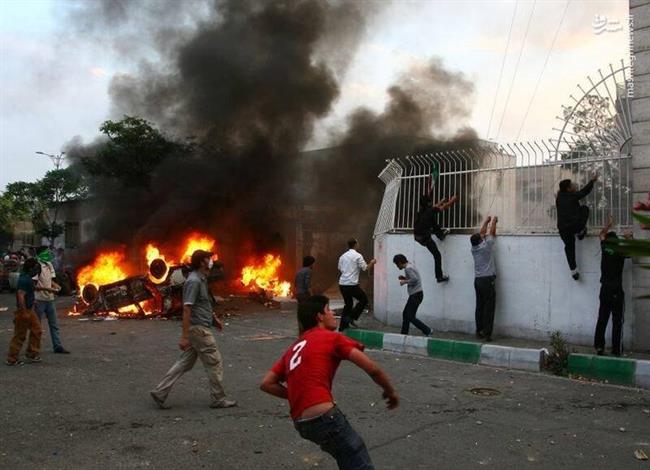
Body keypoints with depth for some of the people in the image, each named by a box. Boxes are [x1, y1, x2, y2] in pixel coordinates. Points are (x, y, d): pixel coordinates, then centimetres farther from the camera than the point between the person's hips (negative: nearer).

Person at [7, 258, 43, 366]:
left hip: (29, 310, 10)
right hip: (24, 311, -10)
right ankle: (12, 359, 8)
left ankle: (32, 355, 19)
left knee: (36, 331, 12)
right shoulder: (24, 280, -21)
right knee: (20, 336, -1)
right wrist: (24, 312, -27)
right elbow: (20, 296, -27)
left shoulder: (28, 278, 10)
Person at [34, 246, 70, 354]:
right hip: (39, 300, -7)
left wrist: (56, 285, -2)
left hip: (50, 299, 7)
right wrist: (48, 289, -24)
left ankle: (57, 346, 14)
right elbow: (35, 285, -18)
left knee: (54, 324, 9)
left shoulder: (49, 265, 8)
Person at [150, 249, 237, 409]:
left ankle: (160, 392, 13)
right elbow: (187, 309, -22)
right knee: (214, 363, 0)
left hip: (199, 328, 10)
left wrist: (214, 318, 26)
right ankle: (218, 399, 11)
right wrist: (184, 336, -23)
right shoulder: (194, 281, -18)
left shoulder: (201, 279, 13)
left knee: (185, 363, 12)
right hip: (198, 328, -10)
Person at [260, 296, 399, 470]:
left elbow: (266, 384, 15)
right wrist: (390, 391, 12)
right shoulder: (332, 338, 1)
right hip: (324, 416, -8)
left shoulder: (293, 348, 21)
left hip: (301, 423, 8)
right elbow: (372, 369, -5)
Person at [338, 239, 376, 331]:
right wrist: (371, 263, 11)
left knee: (348, 304, 19)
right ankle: (351, 317, 1)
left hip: (342, 284, 7)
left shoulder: (343, 256, 11)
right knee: (364, 300, 12)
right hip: (352, 284, -7)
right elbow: (365, 268, -7)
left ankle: (342, 327, 18)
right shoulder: (358, 256, -9)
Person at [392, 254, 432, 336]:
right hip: (414, 295, 10)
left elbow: (415, 279, -28)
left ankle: (427, 331, -4)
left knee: (410, 317, -8)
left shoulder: (408, 268, -16)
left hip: (416, 295, -10)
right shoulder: (410, 266, 15)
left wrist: (405, 282, -14)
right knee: (405, 314, 14)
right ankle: (404, 334, 19)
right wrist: (405, 278, 11)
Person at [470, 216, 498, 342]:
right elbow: (491, 233, 5)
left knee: (479, 306, 10)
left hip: (477, 280, 6)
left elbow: (482, 233, 19)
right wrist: (493, 221, 22)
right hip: (488, 280, -6)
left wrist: (486, 221, 30)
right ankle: (487, 334, -7)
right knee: (489, 308, -5)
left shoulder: (474, 249, 7)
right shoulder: (486, 246, -9)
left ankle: (479, 331, 13)